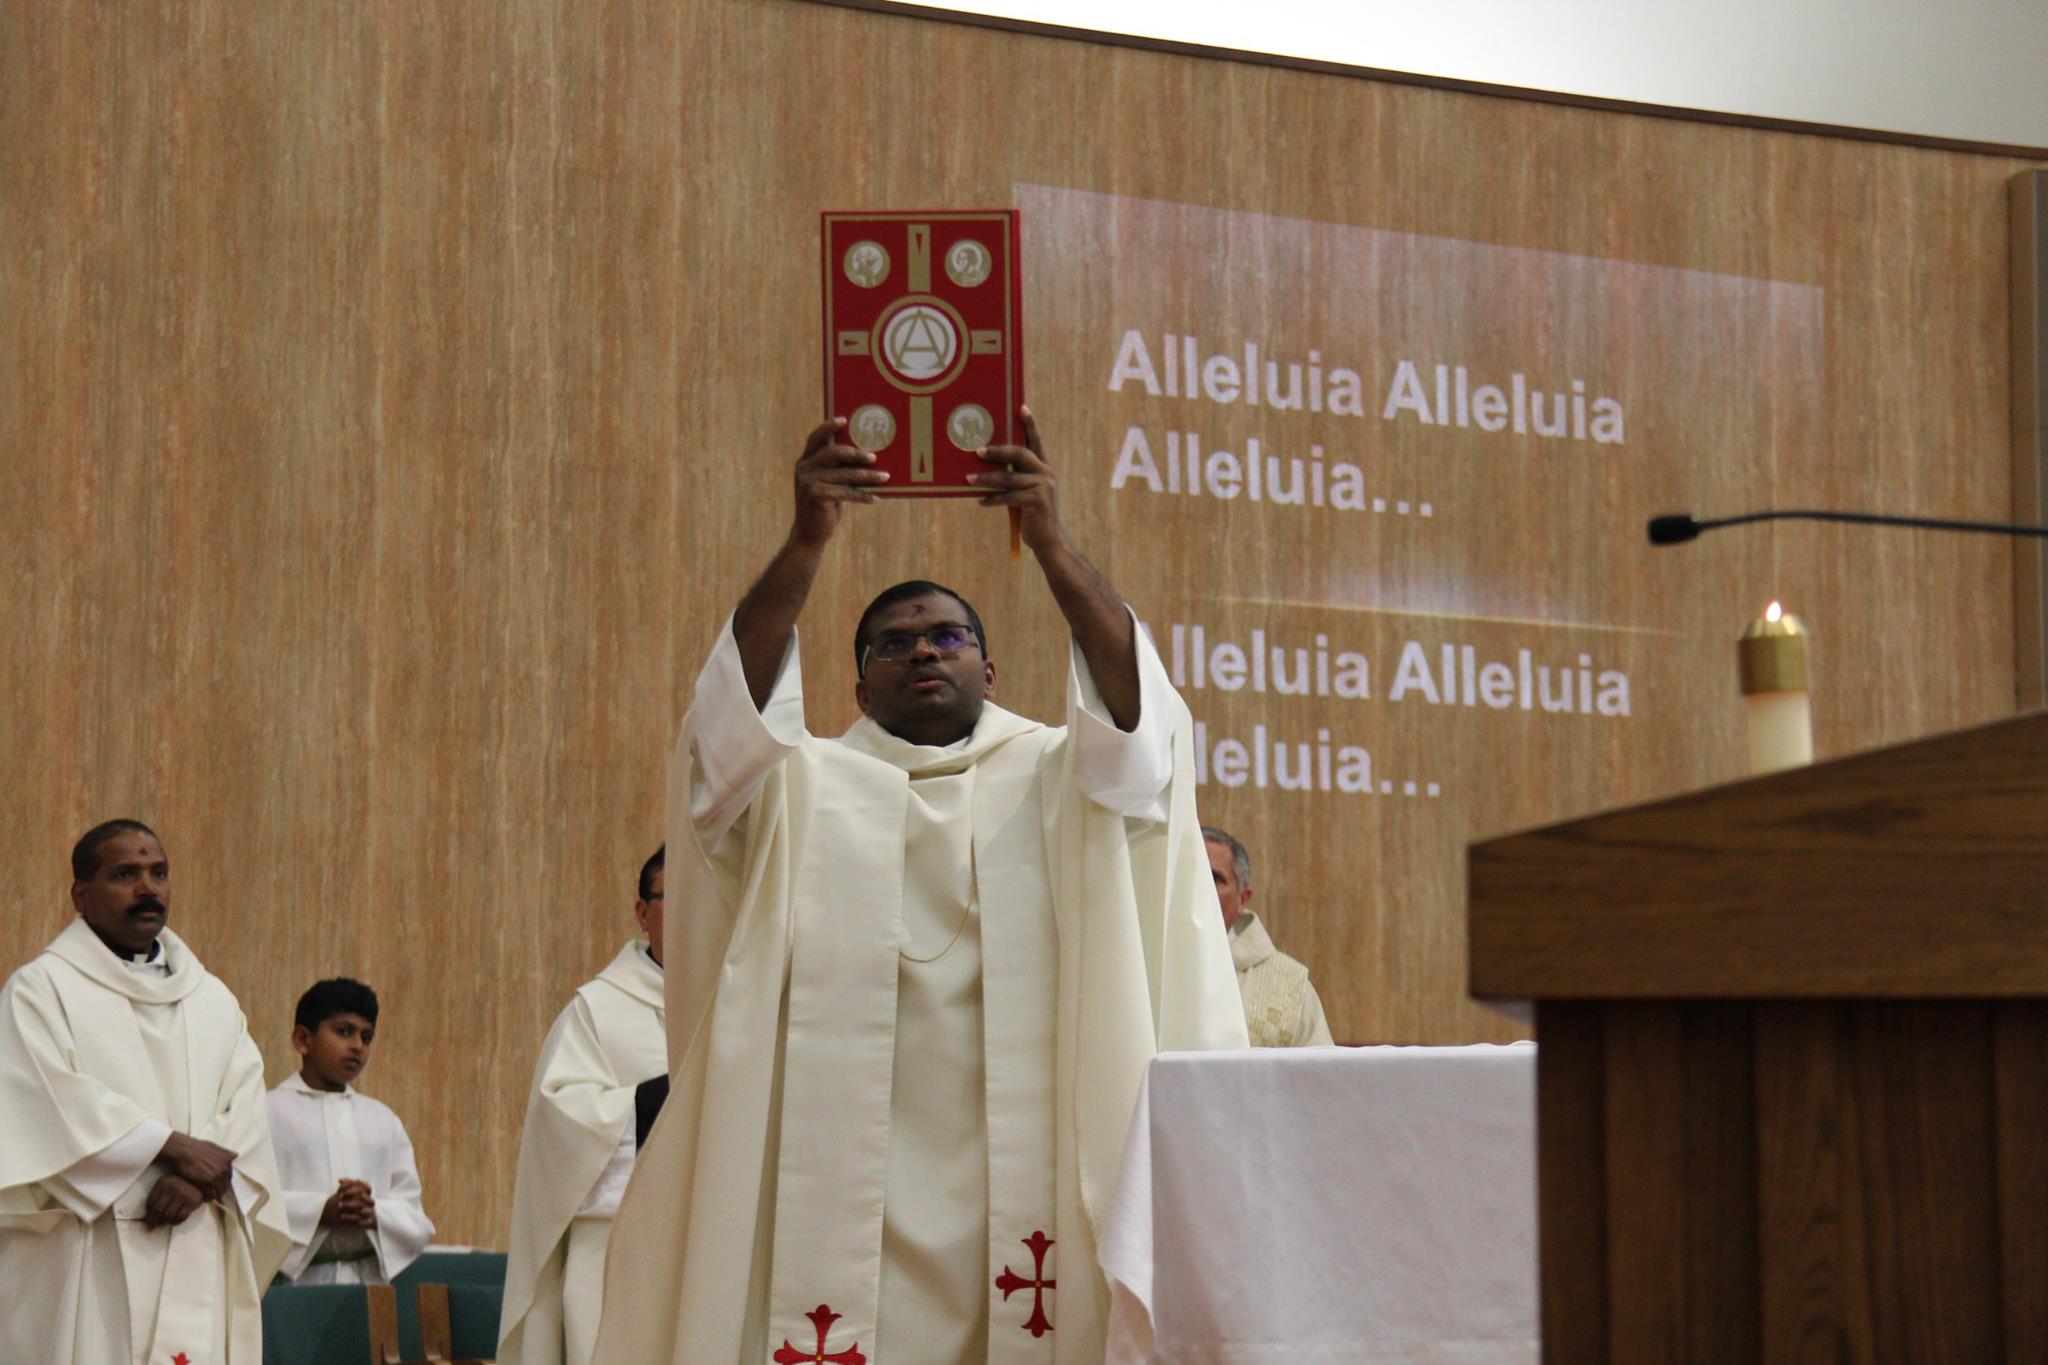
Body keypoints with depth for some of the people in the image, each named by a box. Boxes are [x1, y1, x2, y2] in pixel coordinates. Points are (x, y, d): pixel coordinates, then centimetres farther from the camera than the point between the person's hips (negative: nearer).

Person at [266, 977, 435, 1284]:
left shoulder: (382, 1120, 18)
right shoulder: (270, 1112, 2)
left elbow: (416, 1221, 12)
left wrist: (374, 1214, -10)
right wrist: (321, 1211, -19)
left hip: (370, 1280, 4)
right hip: (294, 1282, -4)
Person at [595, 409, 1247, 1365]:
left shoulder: (1055, 779, 13)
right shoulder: (807, 787, 12)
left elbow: (1132, 710, -6)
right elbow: (738, 705, -6)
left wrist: (1049, 542, -18)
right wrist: (807, 542, -20)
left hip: (1025, 1171, 1)